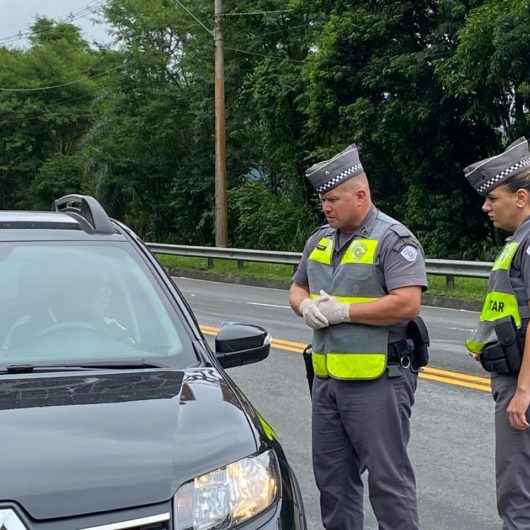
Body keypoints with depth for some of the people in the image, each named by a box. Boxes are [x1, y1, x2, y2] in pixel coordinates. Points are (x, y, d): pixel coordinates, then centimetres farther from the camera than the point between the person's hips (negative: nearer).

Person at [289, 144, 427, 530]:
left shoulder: (393, 239, -10)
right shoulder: (321, 240, 14)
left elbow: (407, 304, -21)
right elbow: (297, 289, 22)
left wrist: (342, 311, -18)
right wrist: (307, 306, -3)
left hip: (376, 380, -8)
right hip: (327, 378, 8)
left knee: (388, 477, -3)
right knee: (332, 475, 15)